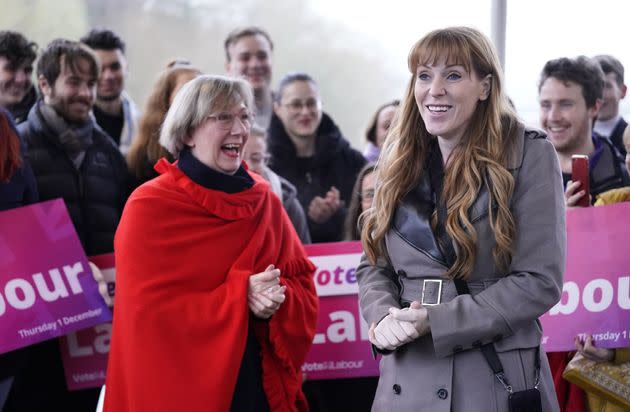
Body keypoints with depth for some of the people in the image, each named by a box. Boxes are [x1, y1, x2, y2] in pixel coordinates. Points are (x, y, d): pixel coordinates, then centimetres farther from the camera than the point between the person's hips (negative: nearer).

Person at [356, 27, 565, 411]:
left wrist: (437, 322, -17)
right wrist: (384, 318, -11)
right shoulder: (401, 162, 9)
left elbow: (539, 281, -12)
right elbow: (374, 266, 11)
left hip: (495, 379, -4)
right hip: (406, 379, 4)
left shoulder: (529, 155, -6)